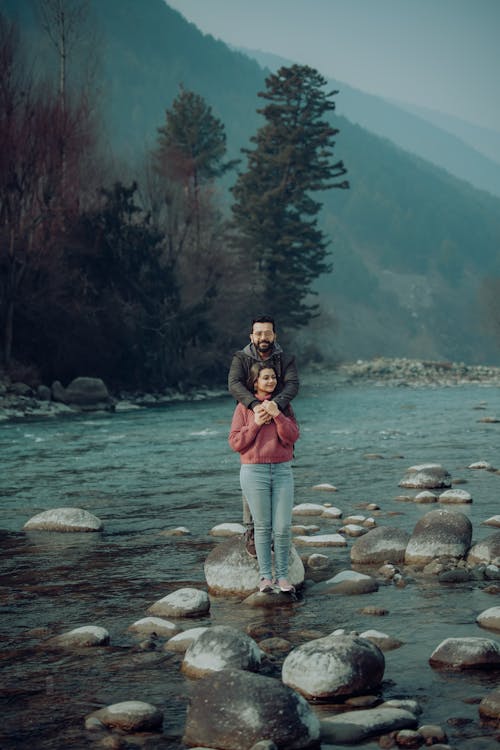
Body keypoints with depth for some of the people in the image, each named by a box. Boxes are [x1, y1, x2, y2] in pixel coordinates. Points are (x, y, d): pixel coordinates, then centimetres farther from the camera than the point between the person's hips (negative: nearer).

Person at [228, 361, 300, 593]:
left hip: (282, 470, 2)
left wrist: (277, 415, -14)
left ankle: (282, 575, 7)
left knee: (283, 527, -1)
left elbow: (292, 437, -2)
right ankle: (265, 576, 6)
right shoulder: (244, 407, 2)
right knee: (262, 527, 0)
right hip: (254, 472, -2)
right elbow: (235, 442, -2)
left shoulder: (284, 406, 10)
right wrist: (256, 424, -12)